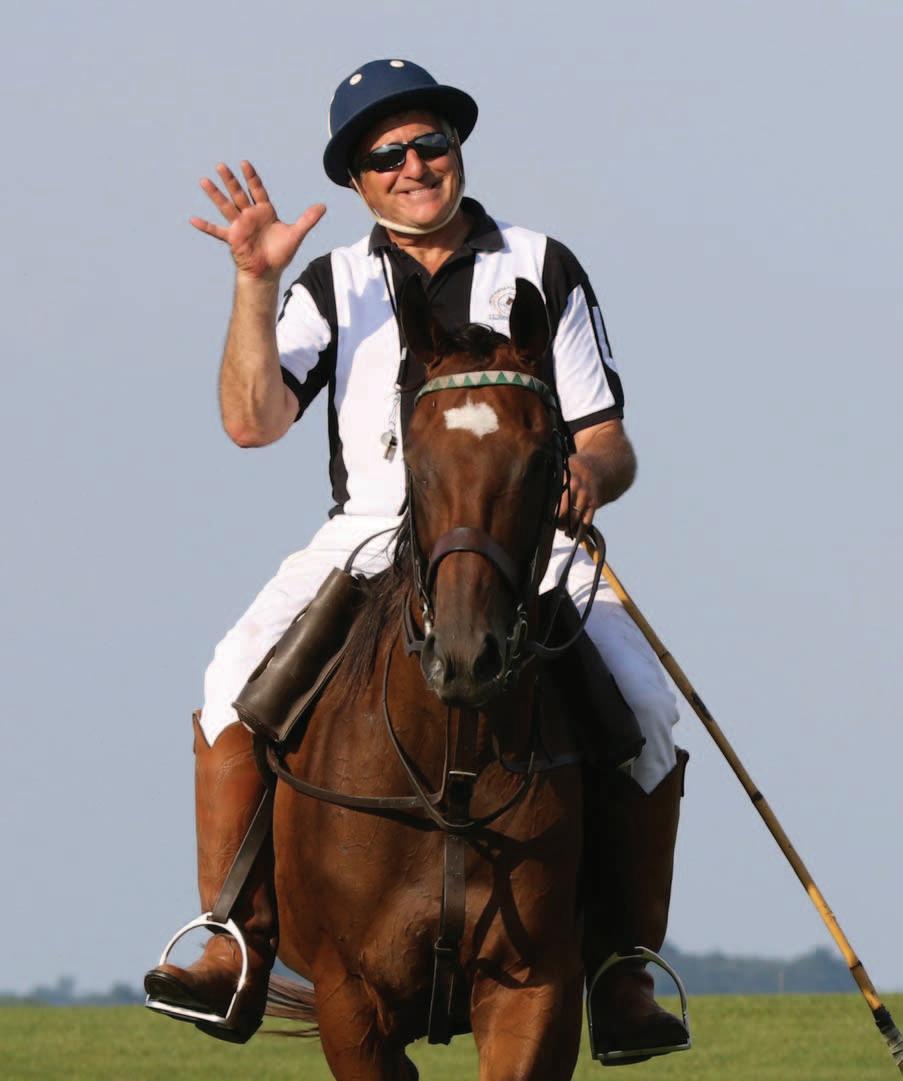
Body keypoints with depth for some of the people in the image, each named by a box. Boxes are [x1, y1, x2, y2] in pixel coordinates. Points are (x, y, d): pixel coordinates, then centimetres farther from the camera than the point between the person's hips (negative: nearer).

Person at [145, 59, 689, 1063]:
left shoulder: (544, 272, 10)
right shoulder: (332, 288, 12)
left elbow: (608, 443, 8)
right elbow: (253, 420, -3)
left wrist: (589, 473, -17)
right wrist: (255, 283, -12)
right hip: (369, 544, 1)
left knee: (644, 710, -27)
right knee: (238, 680, -26)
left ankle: (626, 966, -16)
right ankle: (236, 949, -20)